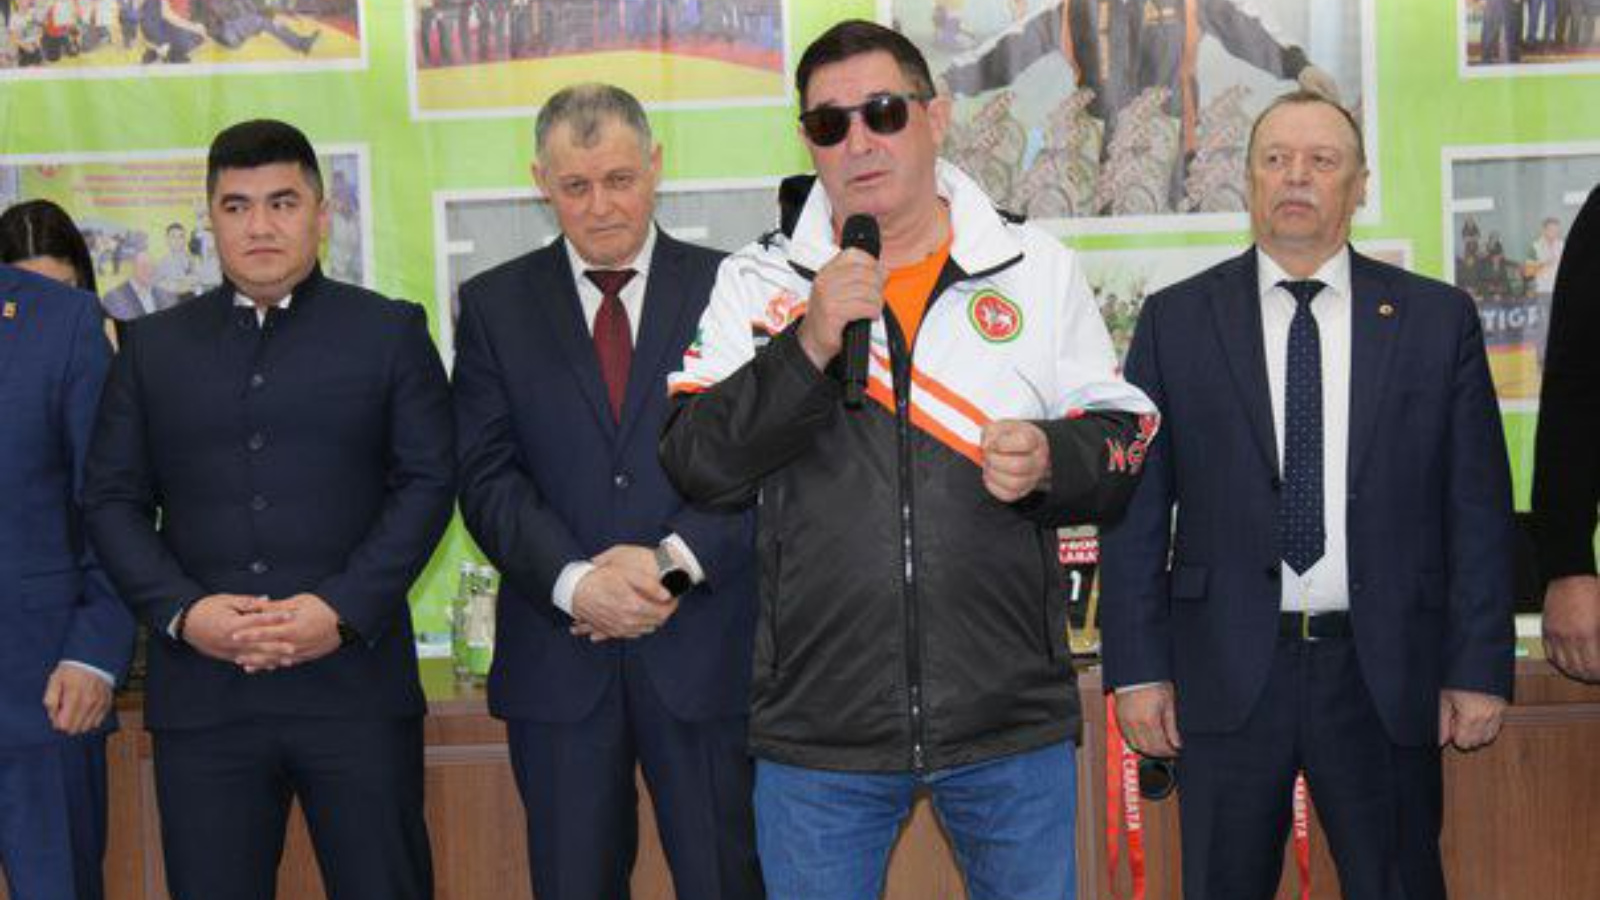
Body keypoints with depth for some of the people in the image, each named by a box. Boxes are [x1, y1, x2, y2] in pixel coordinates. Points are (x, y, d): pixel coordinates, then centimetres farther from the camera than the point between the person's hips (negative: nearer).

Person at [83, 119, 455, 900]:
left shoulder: (389, 332, 8)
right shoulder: (151, 345, 13)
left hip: (355, 684, -1)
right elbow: (111, 498, 9)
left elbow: (428, 480, 1)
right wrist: (181, 612, -7)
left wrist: (345, 610, -12)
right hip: (201, 692, 2)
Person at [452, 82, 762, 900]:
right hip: (557, 655, 1)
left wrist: (674, 558, -15)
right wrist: (575, 582, -15)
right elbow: (488, 478, 0)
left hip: (704, 648, -1)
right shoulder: (494, 305, 7)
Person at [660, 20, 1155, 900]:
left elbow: (1124, 446, 6)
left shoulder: (1039, 269, 4)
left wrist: (1050, 461, -16)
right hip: (818, 727, 0)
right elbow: (696, 467, -7)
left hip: (1012, 725, 1)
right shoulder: (756, 283, 2)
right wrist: (808, 347, -20)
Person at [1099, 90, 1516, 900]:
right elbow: (1137, 506, 3)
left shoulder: (1438, 319, 6)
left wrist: (1480, 668, 0)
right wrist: (1137, 668, -3)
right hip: (1226, 673, 0)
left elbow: (1478, 507, 5)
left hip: (1385, 678, 0)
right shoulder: (1175, 321, 5)